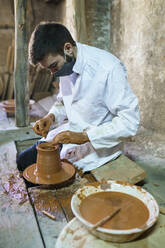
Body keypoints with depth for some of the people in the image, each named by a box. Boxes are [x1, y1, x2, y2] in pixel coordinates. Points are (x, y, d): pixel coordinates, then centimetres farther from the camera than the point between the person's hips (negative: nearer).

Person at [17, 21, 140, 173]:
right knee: (24, 161, 7)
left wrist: (84, 136, -27)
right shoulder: (65, 64, -1)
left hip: (98, 143, -7)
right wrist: (51, 117, -5)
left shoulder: (108, 68, -25)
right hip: (70, 131, 7)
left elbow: (130, 122, -25)